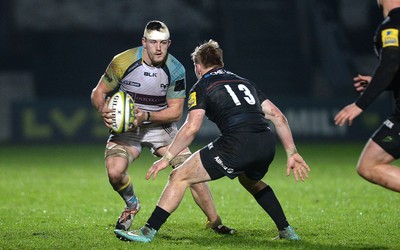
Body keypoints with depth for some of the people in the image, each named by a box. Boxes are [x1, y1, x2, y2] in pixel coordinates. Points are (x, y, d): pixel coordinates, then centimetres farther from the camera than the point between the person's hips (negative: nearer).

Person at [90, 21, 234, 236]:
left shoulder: (176, 70, -14)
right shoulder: (123, 62, -18)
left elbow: (175, 111, -10)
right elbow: (99, 92, -6)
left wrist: (147, 116, -27)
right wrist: (103, 110, -28)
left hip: (161, 126, 1)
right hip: (126, 126, -1)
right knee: (114, 172, -26)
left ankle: (214, 221, 7)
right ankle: (131, 206, 8)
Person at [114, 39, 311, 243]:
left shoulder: (202, 87, 13)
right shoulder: (244, 83, 29)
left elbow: (191, 128, -1)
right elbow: (278, 116, 24)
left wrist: (166, 158, 4)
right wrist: (292, 153, 25)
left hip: (237, 144, -6)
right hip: (267, 144, 6)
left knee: (180, 176, 4)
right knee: (250, 180, 39)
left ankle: (148, 231, -1)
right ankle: (286, 231, 36)